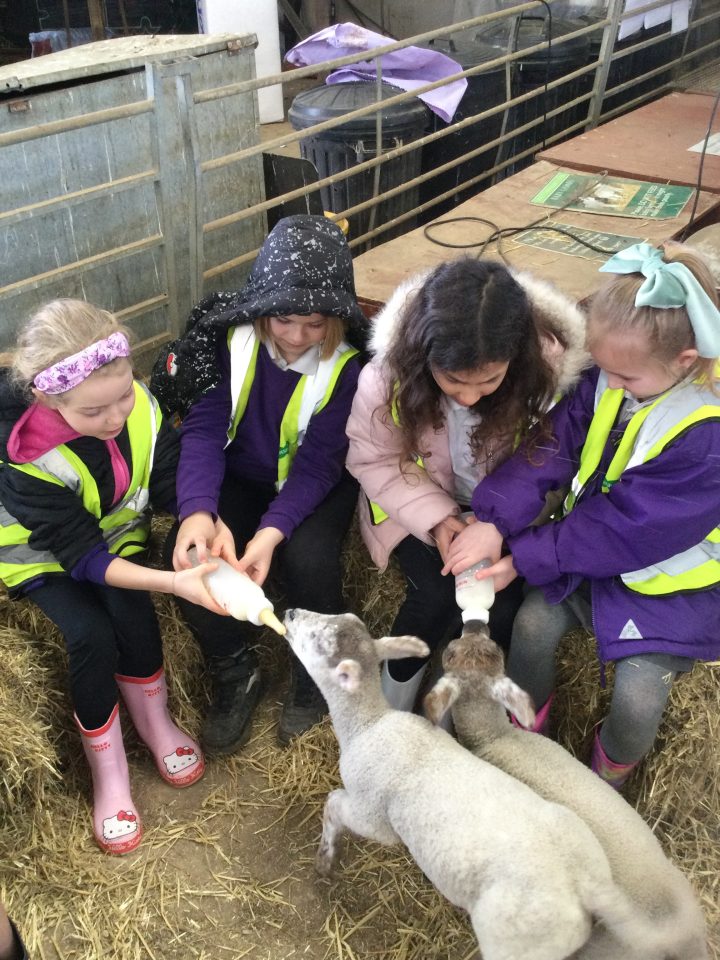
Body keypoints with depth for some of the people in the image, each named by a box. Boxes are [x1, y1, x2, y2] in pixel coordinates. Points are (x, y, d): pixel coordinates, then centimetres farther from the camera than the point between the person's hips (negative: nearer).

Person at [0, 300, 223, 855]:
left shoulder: (139, 406, -24)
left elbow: (173, 482, -14)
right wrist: (173, 582, -42)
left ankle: (155, 722, 6)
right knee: (91, 634, -25)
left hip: (116, 532, 3)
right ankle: (108, 773, -2)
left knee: (132, 613, -23)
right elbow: (83, 557, -30)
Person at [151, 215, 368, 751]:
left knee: (308, 559, -31)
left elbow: (318, 463, -21)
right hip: (241, 476, 2)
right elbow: (205, 428, -20)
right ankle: (236, 673, 5)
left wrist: (272, 531, -38)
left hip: (314, 484, -2)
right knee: (189, 556, -23)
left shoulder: (348, 363, -20)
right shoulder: (231, 334, -16)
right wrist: (198, 509, -38)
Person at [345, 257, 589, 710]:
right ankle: (397, 691, 9)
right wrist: (435, 517, -25)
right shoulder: (389, 375, -27)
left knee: (504, 606, -17)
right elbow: (374, 460, -13)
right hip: (418, 498, -1)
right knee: (437, 593, -22)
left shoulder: (549, 366, -28)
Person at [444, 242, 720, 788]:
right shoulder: (613, 379, -15)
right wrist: (495, 522, -30)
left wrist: (524, 558, -24)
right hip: (594, 544, 5)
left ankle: (616, 762, 28)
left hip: (668, 578, -5)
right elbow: (554, 445, -18)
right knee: (532, 625, -6)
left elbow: (626, 529, -29)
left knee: (636, 695, -10)